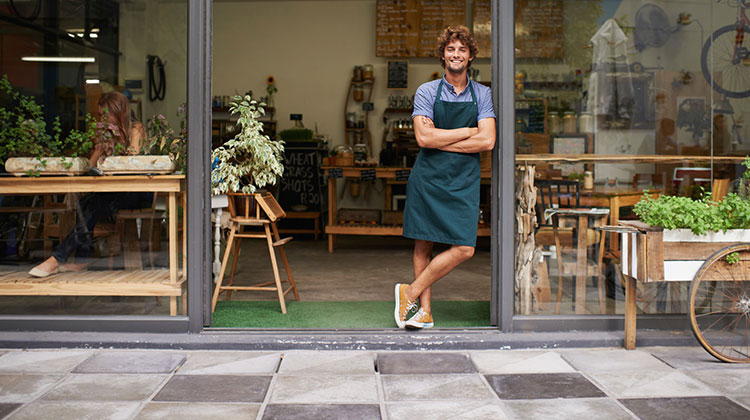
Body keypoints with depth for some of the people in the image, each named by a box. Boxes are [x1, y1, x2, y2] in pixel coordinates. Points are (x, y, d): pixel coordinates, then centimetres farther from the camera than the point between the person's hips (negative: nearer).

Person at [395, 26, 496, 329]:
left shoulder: (482, 94, 7)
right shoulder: (427, 92, 3)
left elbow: (487, 141, -5)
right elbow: (424, 137, -10)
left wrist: (440, 141, -9)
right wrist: (467, 132, -7)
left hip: (464, 180, 1)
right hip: (427, 178, -1)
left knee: (464, 249, -9)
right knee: (422, 245, 3)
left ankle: (411, 293, 5)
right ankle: (424, 309, 15)